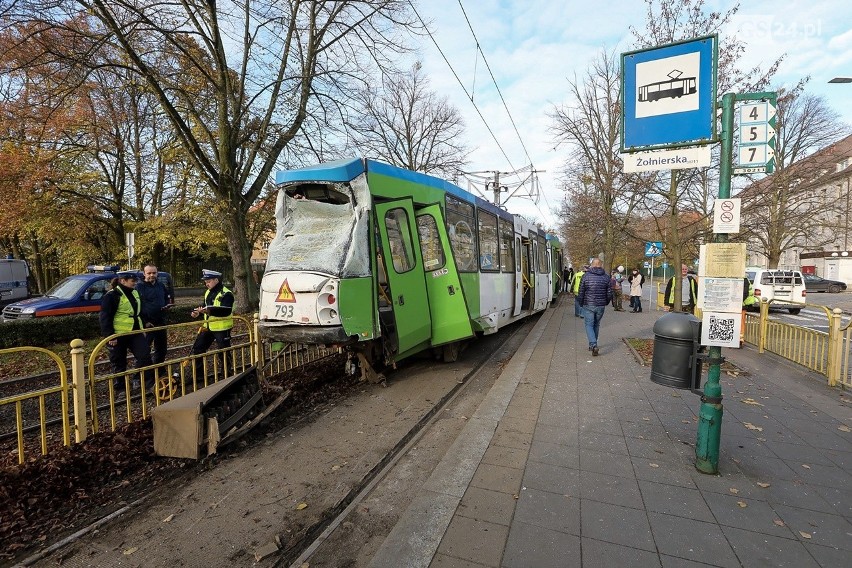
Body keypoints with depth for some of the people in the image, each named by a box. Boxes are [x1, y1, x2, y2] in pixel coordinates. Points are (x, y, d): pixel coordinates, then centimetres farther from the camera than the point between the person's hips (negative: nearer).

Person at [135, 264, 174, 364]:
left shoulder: (161, 285, 8)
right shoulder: (139, 286, -9)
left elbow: (167, 297, 24)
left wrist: (167, 305, 1)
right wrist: (144, 322, -16)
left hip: (161, 321, 6)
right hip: (146, 323, -6)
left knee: (162, 348, 15)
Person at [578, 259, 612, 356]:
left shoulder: (586, 276, -7)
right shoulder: (606, 277, 1)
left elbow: (581, 292, -6)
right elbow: (609, 293, 2)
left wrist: (581, 303, 9)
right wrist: (605, 303, 19)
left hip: (588, 305, -3)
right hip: (601, 306, 3)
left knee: (589, 325, 2)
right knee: (596, 325, 18)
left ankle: (593, 345, -15)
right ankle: (593, 344, 28)